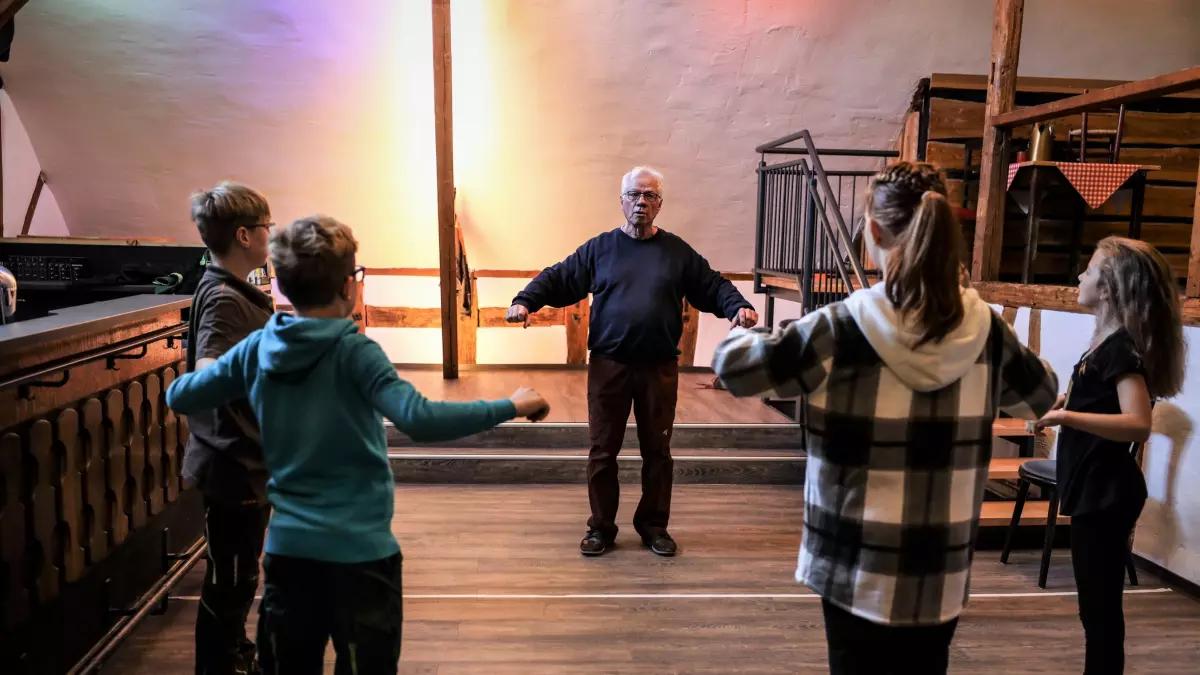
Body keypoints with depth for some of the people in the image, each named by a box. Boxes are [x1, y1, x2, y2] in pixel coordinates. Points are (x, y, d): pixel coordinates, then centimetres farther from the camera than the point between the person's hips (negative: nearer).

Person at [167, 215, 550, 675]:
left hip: (287, 546, 5)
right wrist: (511, 407, -24)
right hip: (359, 549, -5)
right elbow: (418, 419, -31)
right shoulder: (354, 352, -18)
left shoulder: (257, 349, -2)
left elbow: (178, 397, 9)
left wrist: (232, 378, 27)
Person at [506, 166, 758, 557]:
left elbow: (713, 287, 8)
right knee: (602, 450, 6)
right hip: (608, 366, -1)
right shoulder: (598, 248, 5)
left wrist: (738, 306, -11)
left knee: (657, 450, 11)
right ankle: (601, 527, 21)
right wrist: (525, 301, -13)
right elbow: (557, 279, 3)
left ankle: (654, 526, 27)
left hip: (660, 368, 1)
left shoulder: (678, 252, 7)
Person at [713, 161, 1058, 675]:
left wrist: (740, 331, 12)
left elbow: (735, 367, -10)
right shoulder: (985, 329, -4)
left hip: (861, 570, -3)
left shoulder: (841, 329, -17)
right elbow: (1041, 396, 14)